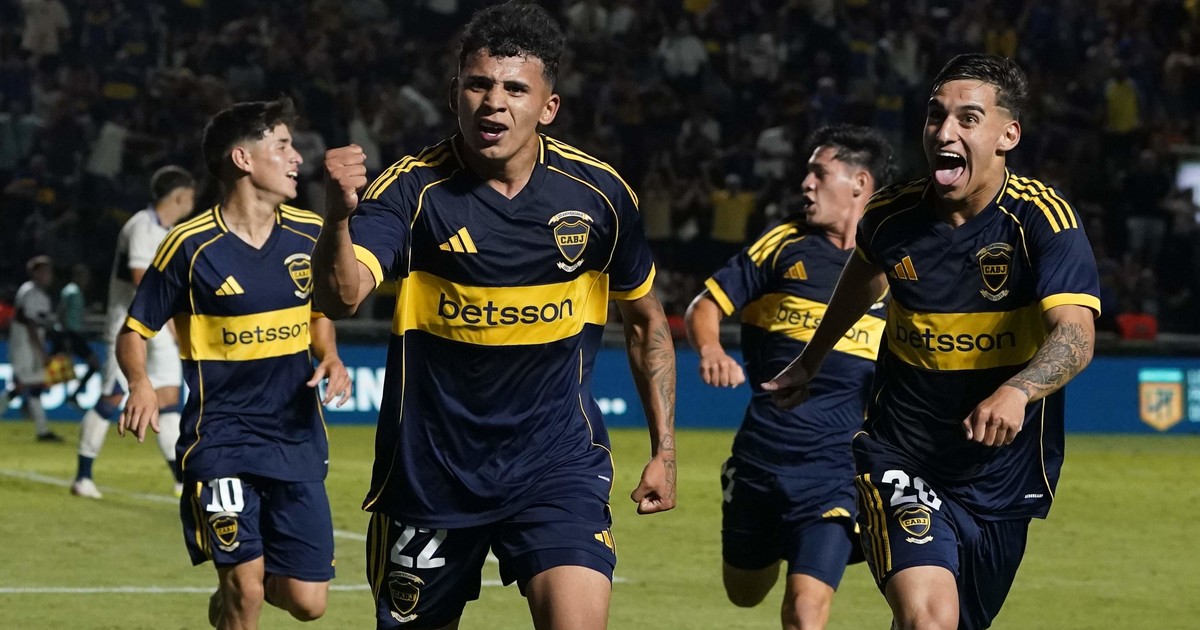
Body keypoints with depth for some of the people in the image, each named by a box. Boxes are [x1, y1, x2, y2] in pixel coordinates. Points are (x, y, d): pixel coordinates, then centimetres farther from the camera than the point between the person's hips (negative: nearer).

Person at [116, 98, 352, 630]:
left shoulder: (308, 234, 4)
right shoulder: (191, 246, -9)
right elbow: (134, 331, -1)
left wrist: (330, 359, 0)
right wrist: (140, 384, -21)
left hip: (298, 438, 4)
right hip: (222, 440, -4)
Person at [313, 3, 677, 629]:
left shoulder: (597, 191, -5)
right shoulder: (411, 188, -12)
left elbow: (646, 322, 11)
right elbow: (341, 297, -30)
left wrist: (663, 449, 8)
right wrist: (338, 218, -50)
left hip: (557, 459, 0)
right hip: (430, 465, 0)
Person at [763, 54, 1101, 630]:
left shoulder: (1043, 219, -16)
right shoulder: (893, 214, -6)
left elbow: (1075, 337, -29)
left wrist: (1017, 391, -49)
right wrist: (810, 361, 32)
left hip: (1002, 473, 0)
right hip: (901, 463, 0)